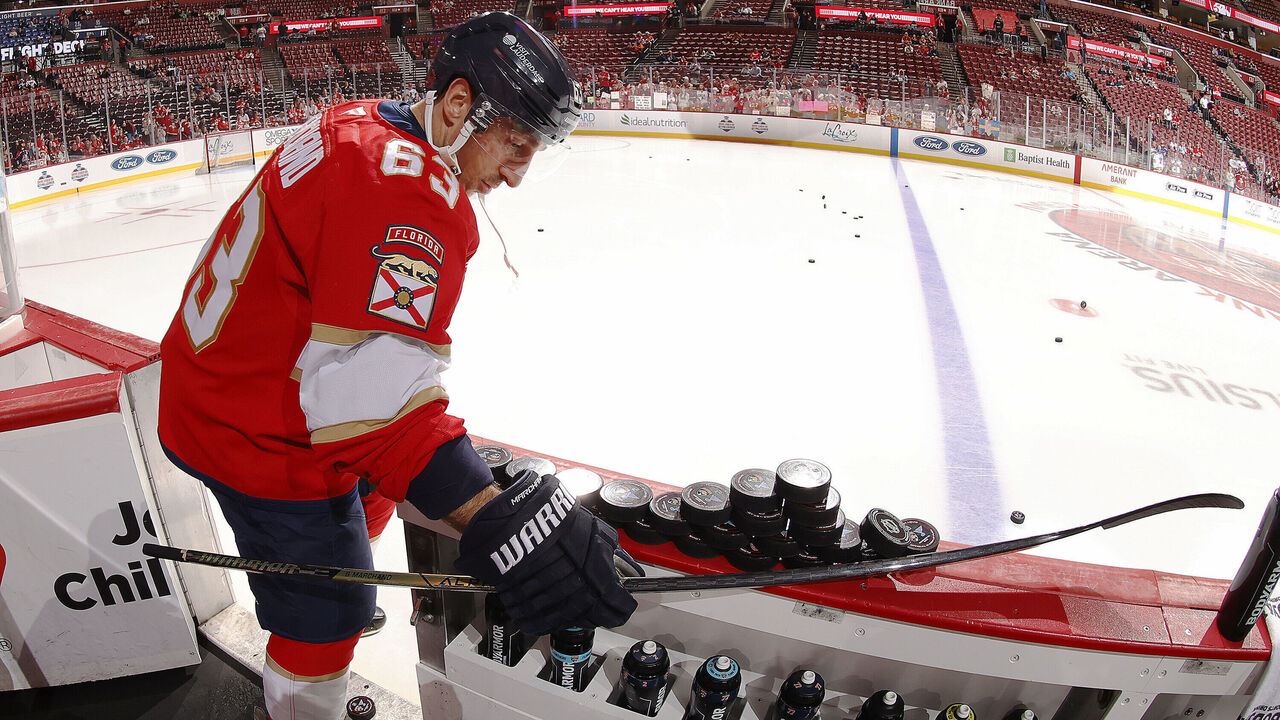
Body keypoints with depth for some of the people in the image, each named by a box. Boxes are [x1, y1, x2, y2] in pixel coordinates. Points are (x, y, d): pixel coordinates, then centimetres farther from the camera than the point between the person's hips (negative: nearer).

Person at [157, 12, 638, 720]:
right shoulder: (408, 190, -31)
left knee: (368, 496, 32)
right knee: (324, 621, 8)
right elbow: (370, 395, -40)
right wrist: (498, 521, -44)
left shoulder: (360, 125, 2)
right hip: (259, 441, -10)